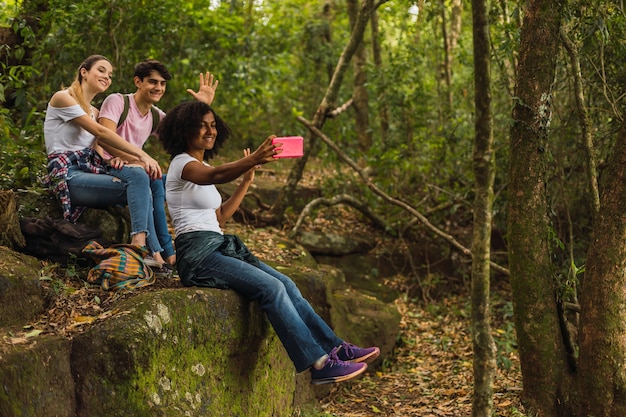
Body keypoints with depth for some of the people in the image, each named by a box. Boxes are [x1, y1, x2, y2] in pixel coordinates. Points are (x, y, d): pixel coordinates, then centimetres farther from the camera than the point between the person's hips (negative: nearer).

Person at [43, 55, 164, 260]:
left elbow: (96, 146, 11)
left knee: (139, 174, -20)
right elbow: (100, 132, -15)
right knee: (139, 184, -25)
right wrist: (142, 155, -20)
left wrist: (111, 160, -14)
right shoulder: (63, 97, -4)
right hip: (68, 175, -8)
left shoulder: (94, 112, 23)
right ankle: (153, 251, -32)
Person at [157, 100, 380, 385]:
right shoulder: (183, 164, -7)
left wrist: (246, 181, 17)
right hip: (197, 254, -9)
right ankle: (318, 365, -24)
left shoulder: (203, 166, 21)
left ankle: (334, 348, -2)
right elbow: (216, 176, -32)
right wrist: (252, 160, -51)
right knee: (272, 288, -23)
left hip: (221, 248, 9)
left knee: (286, 285, -5)